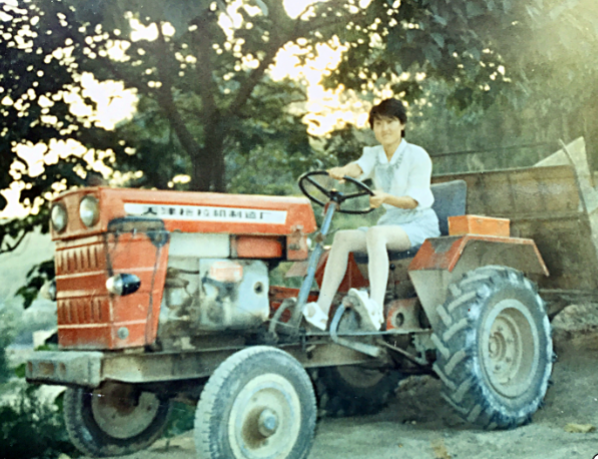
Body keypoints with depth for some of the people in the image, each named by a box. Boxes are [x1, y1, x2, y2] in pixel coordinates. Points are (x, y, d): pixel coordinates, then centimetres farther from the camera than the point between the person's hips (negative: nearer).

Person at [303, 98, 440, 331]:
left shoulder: (417, 156, -5)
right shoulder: (374, 155, 12)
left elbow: (415, 200, -14)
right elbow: (359, 166, -12)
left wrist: (386, 198, -35)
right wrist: (342, 171, -37)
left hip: (420, 225, -6)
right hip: (390, 222, 6)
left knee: (375, 233, -36)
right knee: (343, 237, -19)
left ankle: (376, 308, -54)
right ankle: (321, 310, -28)